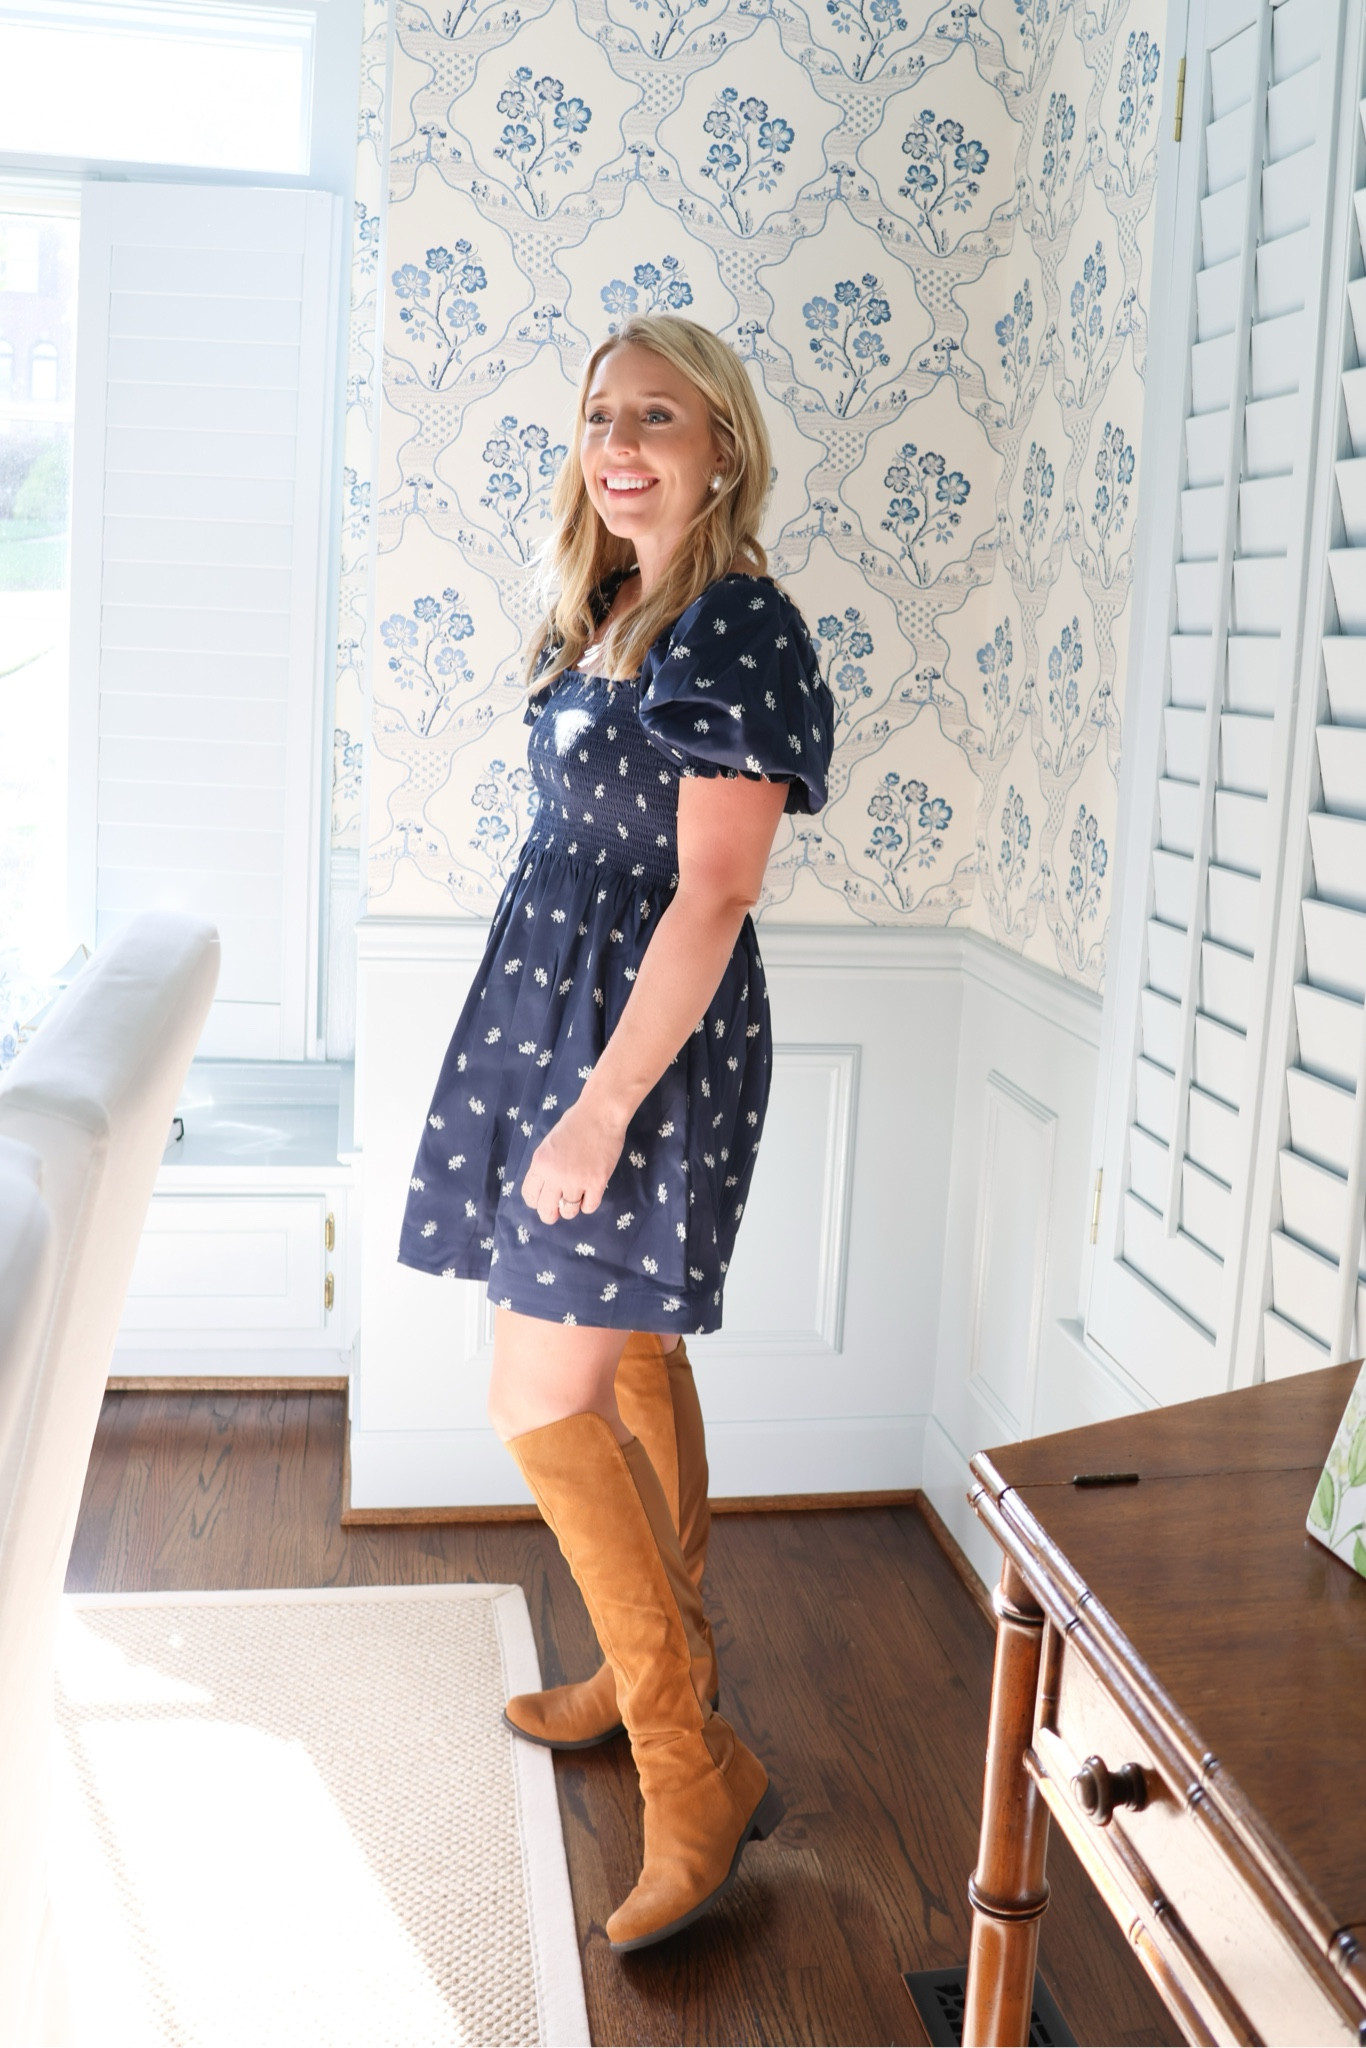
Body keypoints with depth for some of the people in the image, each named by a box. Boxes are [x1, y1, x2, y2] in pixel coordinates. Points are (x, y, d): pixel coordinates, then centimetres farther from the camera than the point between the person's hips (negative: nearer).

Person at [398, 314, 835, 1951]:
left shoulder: (734, 628, -15)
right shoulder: (609, 615, 13)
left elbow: (710, 897, -20)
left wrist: (607, 1103, -22)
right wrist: (571, 1075, 17)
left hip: (649, 1028, -9)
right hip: (555, 1000, 9)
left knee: (544, 1398, -9)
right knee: (626, 1354, 17)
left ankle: (695, 1770, 0)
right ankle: (657, 1663, 32)